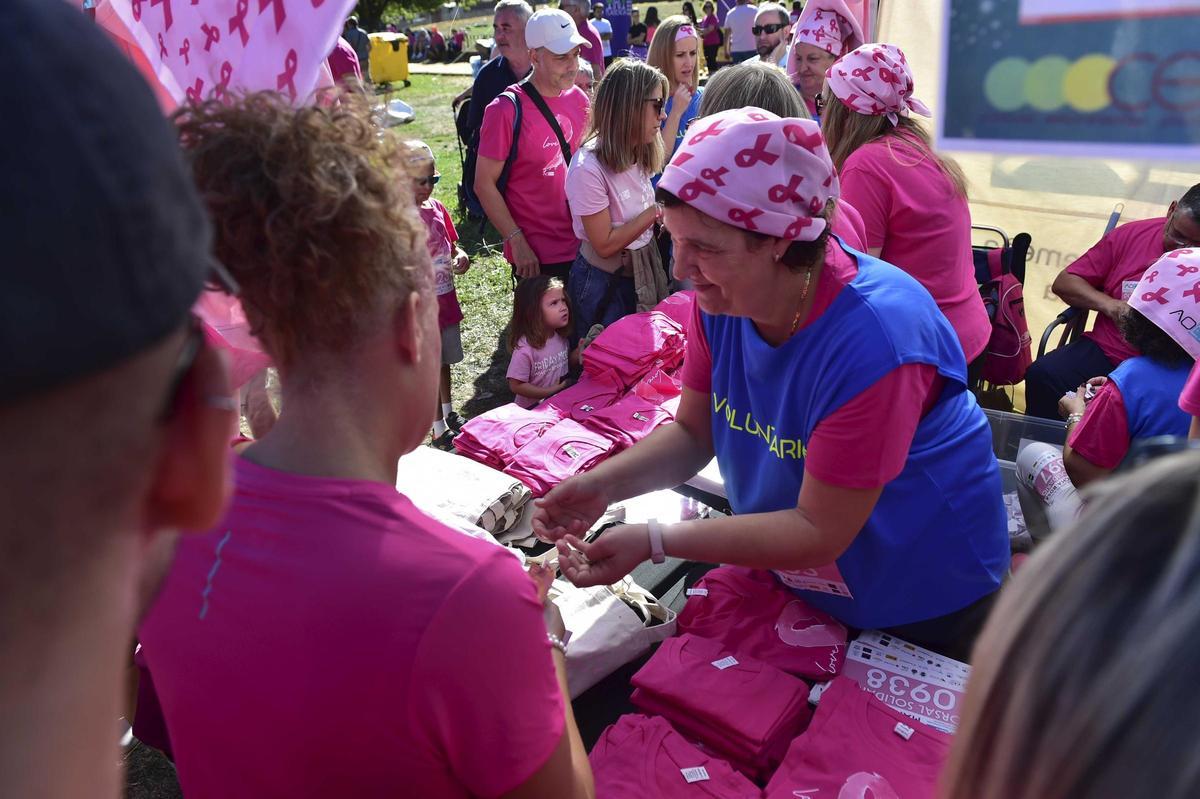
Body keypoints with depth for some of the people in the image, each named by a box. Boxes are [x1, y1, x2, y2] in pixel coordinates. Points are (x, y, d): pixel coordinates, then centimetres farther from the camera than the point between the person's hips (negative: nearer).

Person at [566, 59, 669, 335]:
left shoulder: (635, 155, -1)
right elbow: (605, 244, -22)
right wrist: (656, 211, -19)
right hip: (604, 283, -7)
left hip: (645, 271, 7)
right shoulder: (588, 168, -25)